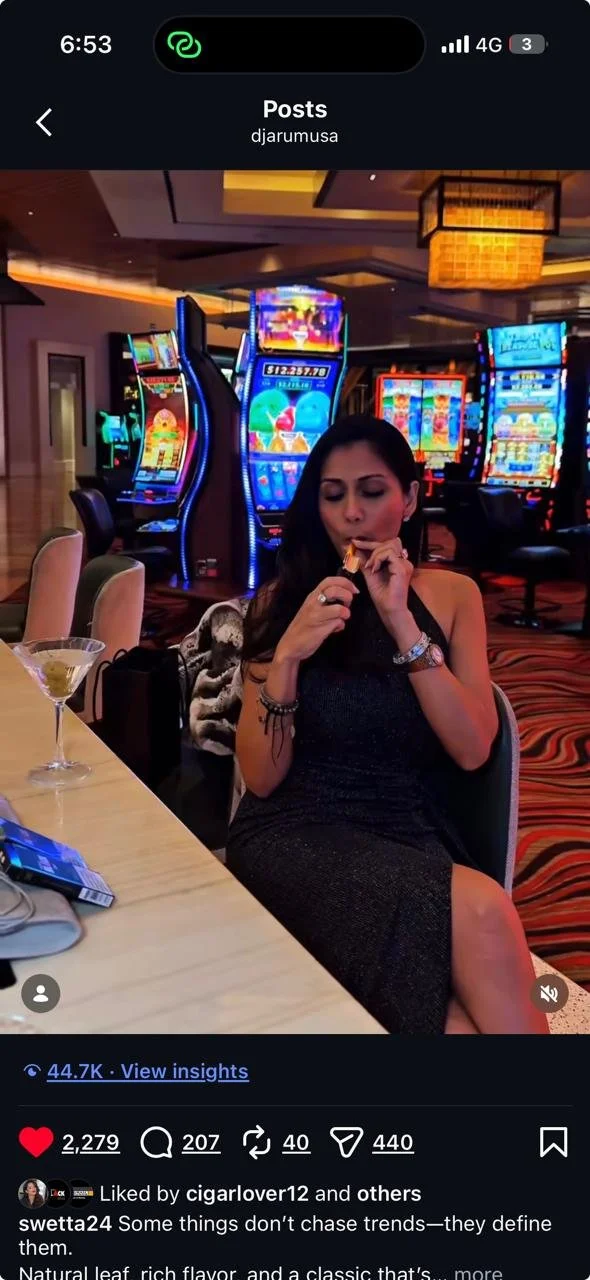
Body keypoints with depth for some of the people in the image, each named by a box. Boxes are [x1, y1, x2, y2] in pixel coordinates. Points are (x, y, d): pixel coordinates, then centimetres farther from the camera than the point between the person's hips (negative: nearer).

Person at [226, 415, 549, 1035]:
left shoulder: (451, 594, 8)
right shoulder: (283, 600, 3)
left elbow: (472, 750, -5)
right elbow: (260, 778, -2)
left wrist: (402, 622, -13)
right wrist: (286, 656, -17)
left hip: (411, 836, 2)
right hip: (297, 835, -1)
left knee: (456, 1013, -30)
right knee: (480, 910, -29)